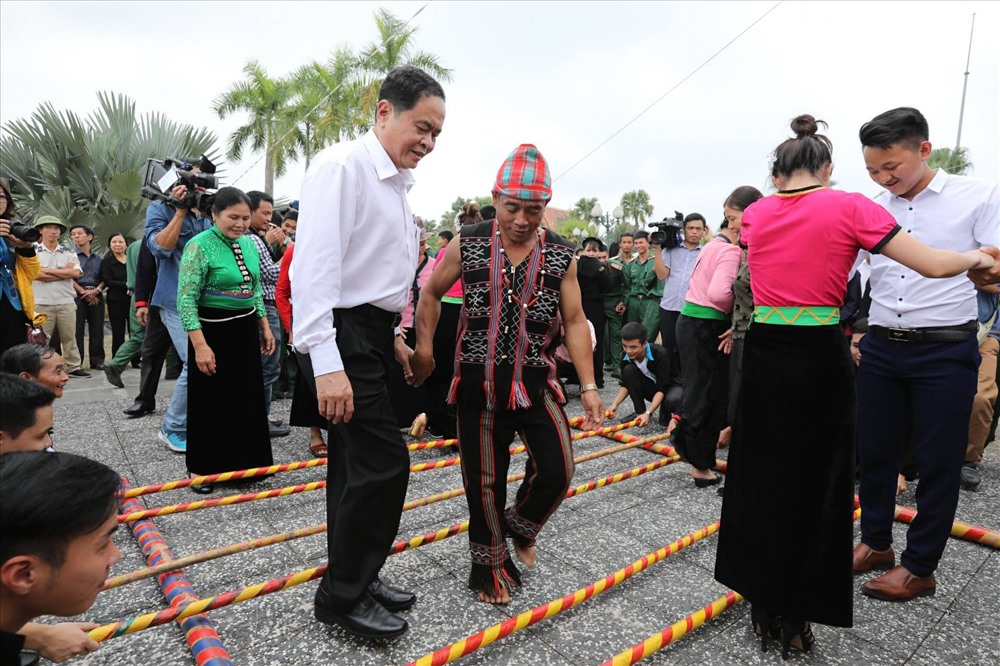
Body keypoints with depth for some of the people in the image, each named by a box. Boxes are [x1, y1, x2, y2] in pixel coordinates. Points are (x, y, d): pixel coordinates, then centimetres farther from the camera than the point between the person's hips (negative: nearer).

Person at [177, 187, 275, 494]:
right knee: (209, 401, 5)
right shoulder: (200, 246, -13)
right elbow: (186, 299, -17)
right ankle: (202, 468, 20)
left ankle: (243, 462, 27)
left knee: (247, 397, 12)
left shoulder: (248, 243, 7)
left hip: (246, 330, 6)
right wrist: (200, 345, -22)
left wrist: (265, 327, 13)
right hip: (213, 331, -6)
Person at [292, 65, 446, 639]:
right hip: (345, 339, -9)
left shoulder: (397, 184, 16)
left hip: (373, 337, 9)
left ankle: (356, 578, 31)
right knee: (384, 462, -8)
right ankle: (344, 598, 12)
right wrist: (327, 363, -26)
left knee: (359, 464, 15)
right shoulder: (343, 167, -13)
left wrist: (391, 335, 22)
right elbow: (316, 267, -22)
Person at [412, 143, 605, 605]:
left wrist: (588, 386, -4)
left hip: (536, 381, 1)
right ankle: (489, 566, 33)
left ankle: (520, 526, 30)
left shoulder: (561, 255, 0)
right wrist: (424, 347, -1)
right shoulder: (467, 244, -3)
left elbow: (574, 321, 1)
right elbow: (431, 293, 10)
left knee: (557, 471, -6)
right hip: (479, 381, 0)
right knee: (484, 480, 8)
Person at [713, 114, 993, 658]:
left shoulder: (755, 214, 6)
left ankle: (763, 607, 29)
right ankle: (796, 619, 22)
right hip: (819, 360, -3)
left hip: (763, 357, 3)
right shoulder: (849, 207, -4)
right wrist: (976, 257, 17)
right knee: (814, 487, 10)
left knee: (759, 481, 15)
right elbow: (933, 265, -3)